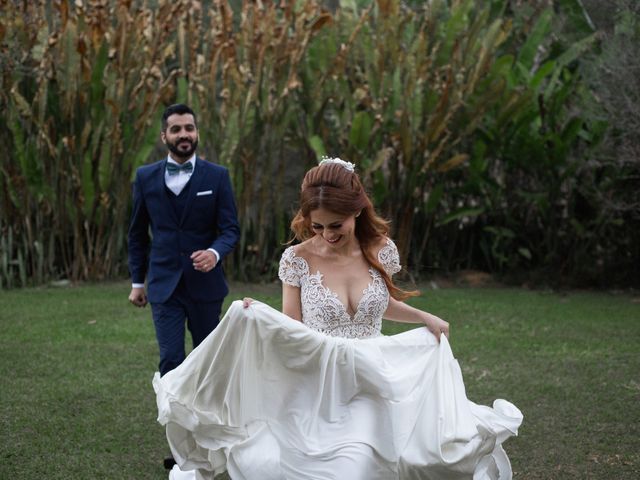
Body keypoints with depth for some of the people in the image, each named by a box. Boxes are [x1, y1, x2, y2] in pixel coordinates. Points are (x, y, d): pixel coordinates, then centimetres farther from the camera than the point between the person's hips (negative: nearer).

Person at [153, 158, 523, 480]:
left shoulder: (381, 250, 0)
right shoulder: (297, 259, -7)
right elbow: (291, 329, 0)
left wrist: (426, 319, 15)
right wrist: (256, 318, -17)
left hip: (369, 389, 2)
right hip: (317, 391, -1)